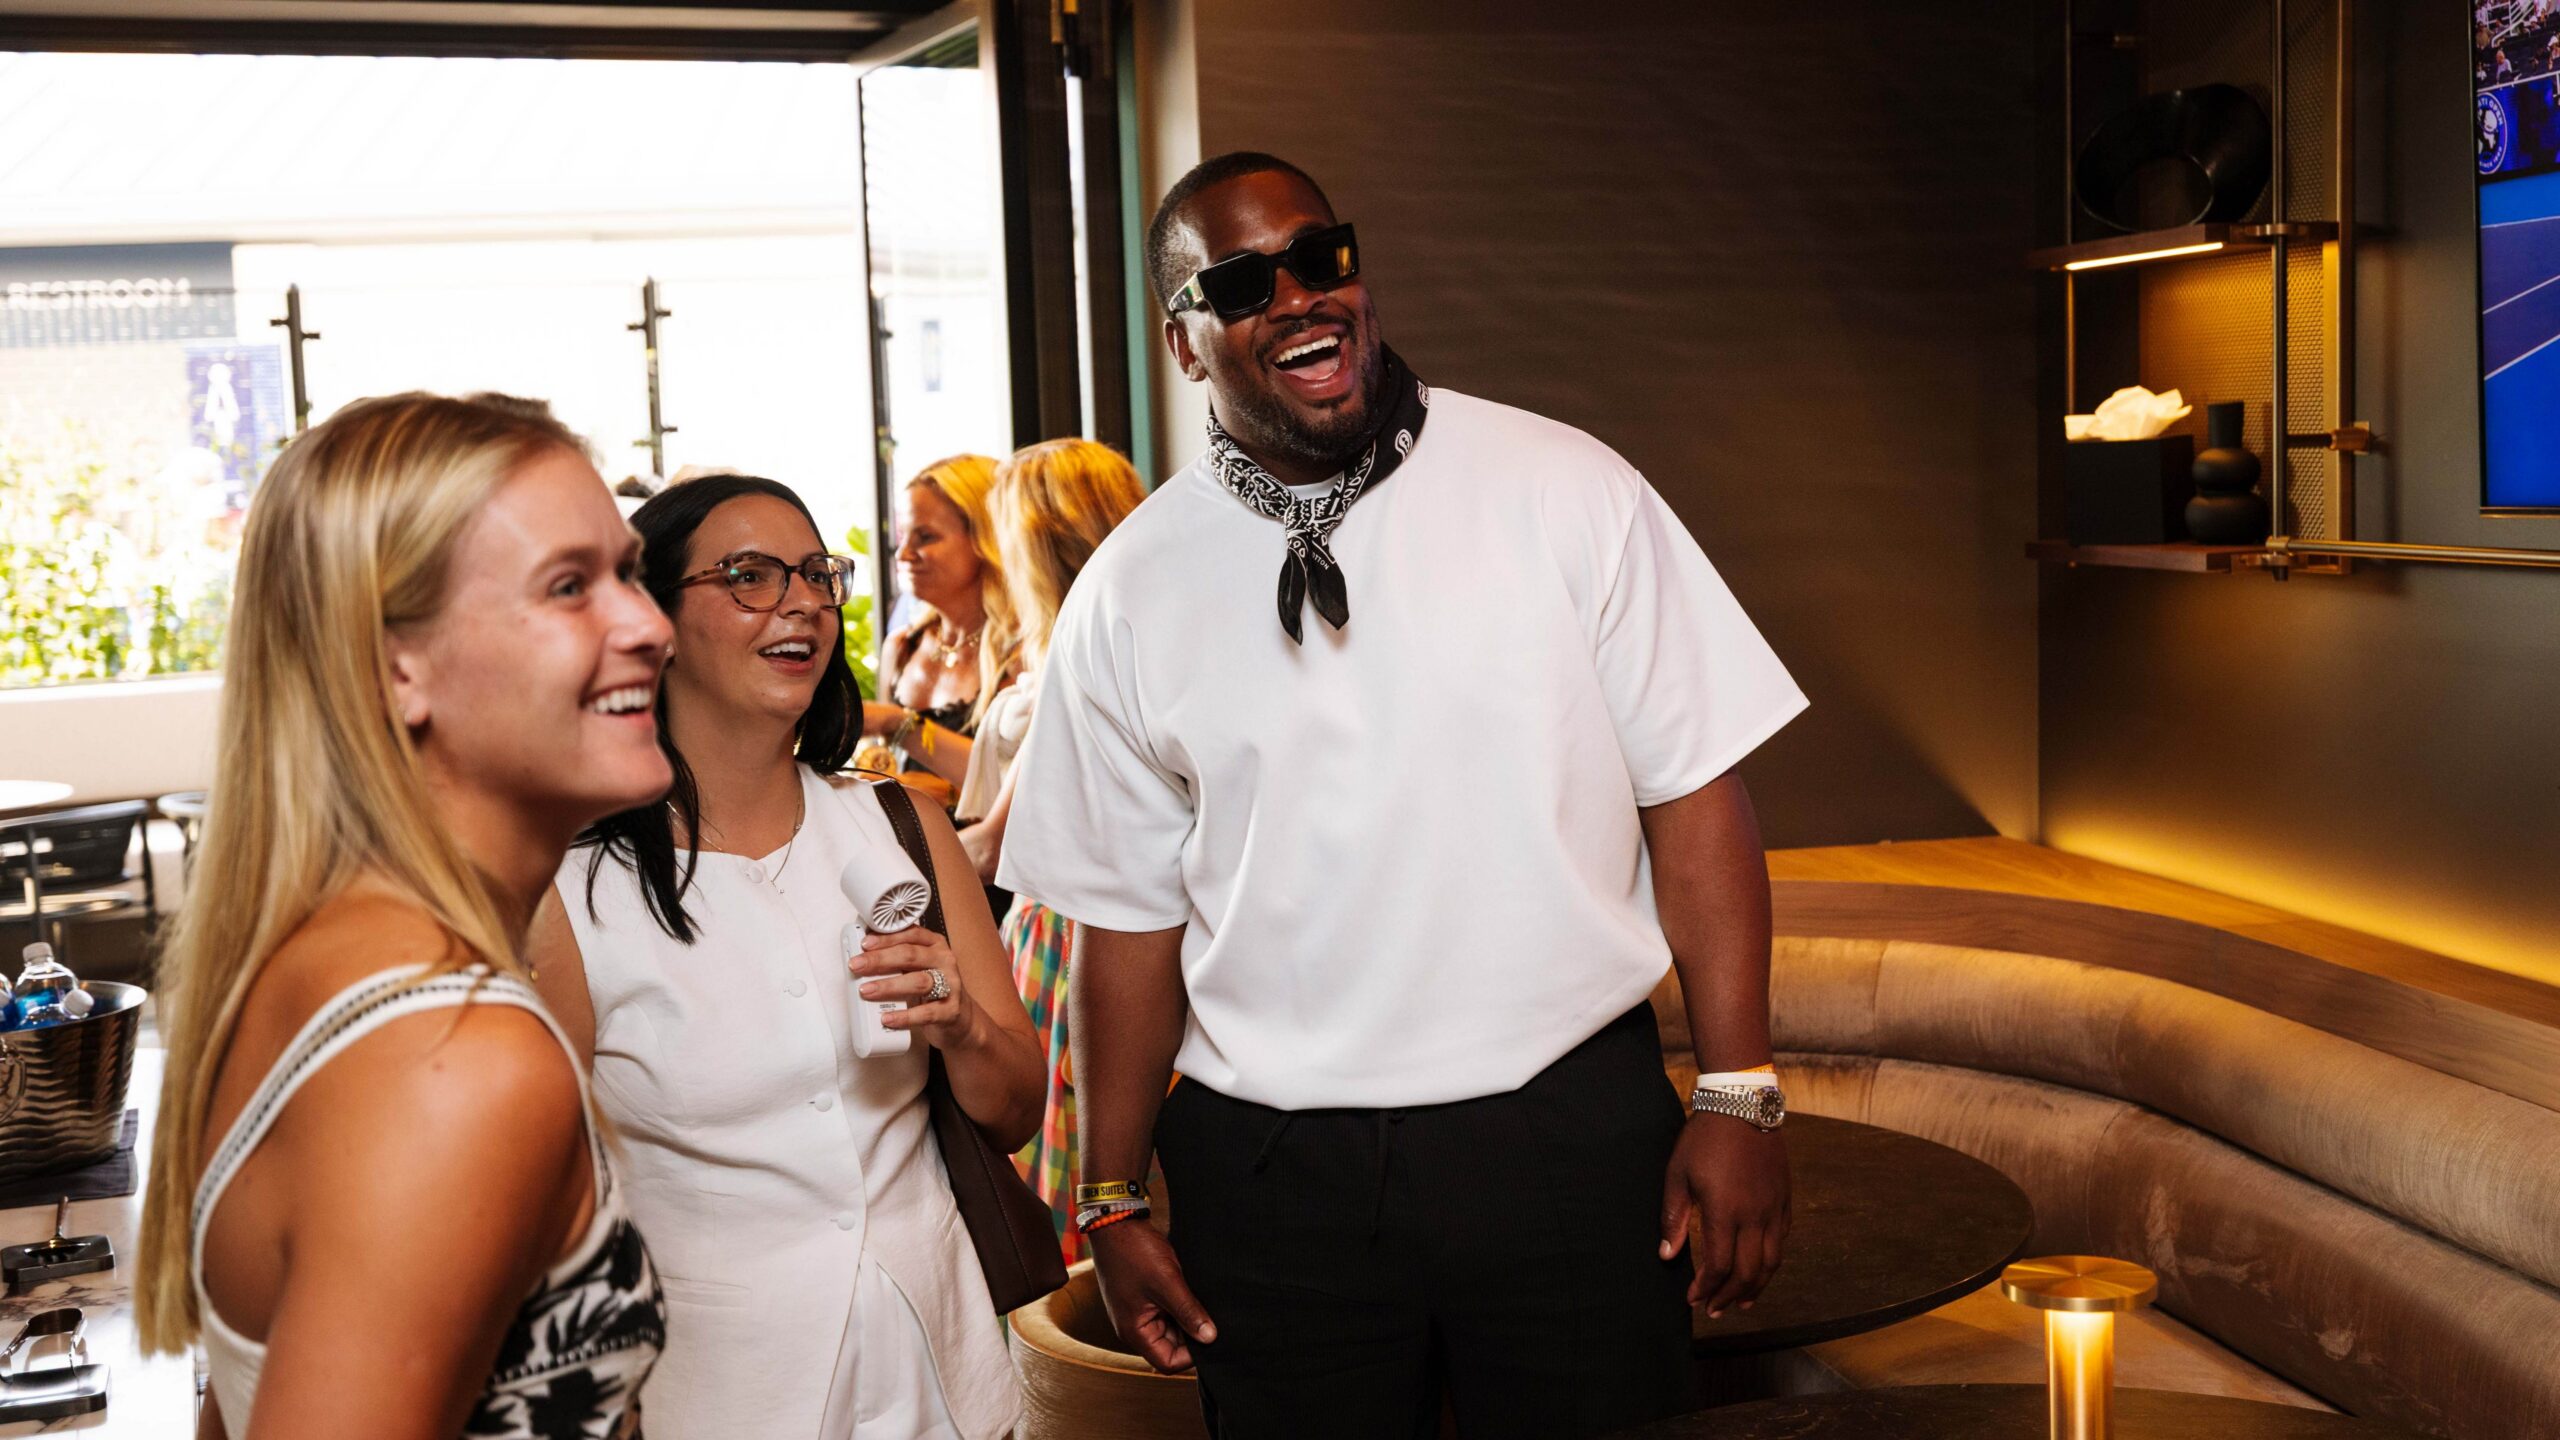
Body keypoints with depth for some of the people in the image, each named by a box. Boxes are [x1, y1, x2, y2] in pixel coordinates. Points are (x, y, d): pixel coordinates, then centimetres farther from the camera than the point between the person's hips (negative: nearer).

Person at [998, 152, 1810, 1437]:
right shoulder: (1128, 595, 2)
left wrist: (1737, 1099, -8)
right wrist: (1114, 1203, 5)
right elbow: (1128, 912, 6)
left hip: (1570, 1136, -1)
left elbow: (1691, 791, -4)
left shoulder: (1566, 490, -3)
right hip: (1269, 1172, 1)